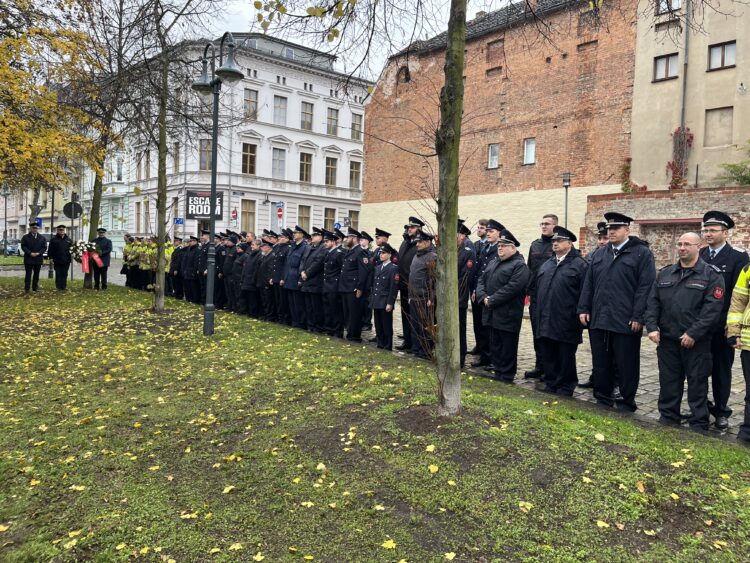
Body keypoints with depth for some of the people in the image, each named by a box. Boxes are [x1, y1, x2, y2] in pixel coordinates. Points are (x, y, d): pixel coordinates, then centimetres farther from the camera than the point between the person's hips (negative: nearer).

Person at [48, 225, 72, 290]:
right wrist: (51, 258, -5)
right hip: (57, 261, -2)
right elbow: (50, 250, 1)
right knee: (58, 274, 1)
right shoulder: (54, 239, 1)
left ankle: (64, 286, 12)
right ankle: (59, 287, 6)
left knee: (64, 274, 6)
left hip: (66, 260, 2)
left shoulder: (68, 239, 11)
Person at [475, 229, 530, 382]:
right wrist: (484, 297, -6)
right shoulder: (493, 263, 17)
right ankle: (497, 371, 26)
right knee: (494, 345, 14)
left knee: (507, 346, 2)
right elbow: (482, 282, 13)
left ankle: (507, 375, 13)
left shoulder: (520, 265, -9)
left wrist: (492, 300, -19)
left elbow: (512, 288, -20)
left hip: (508, 315, -7)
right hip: (491, 314, 7)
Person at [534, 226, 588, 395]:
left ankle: (566, 387, 18)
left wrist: (580, 316, -11)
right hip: (545, 322, 6)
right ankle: (550, 383, 25)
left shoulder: (579, 265, -4)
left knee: (566, 357, 6)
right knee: (547, 356, 12)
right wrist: (537, 314, 13)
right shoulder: (546, 265, 16)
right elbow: (538, 289, 18)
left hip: (566, 323, -6)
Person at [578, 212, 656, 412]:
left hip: (626, 322, -5)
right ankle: (602, 399, 25)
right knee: (600, 363, 13)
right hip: (598, 320, 6)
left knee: (626, 365, 5)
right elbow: (588, 284, 14)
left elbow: (646, 287, -10)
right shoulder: (599, 254, 15)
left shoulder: (642, 253, -4)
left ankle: (627, 403, 18)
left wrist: (638, 317, -15)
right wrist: (584, 309, 6)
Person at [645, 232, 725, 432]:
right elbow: (653, 302, 8)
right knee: (668, 382, 12)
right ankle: (667, 419, 25)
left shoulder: (711, 275, -4)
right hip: (667, 339, 4)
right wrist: (652, 327, -4)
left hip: (696, 342, -4)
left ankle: (699, 426, 18)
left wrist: (694, 334, -18)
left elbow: (713, 308, -12)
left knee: (697, 384, 6)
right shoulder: (665, 273, 11)